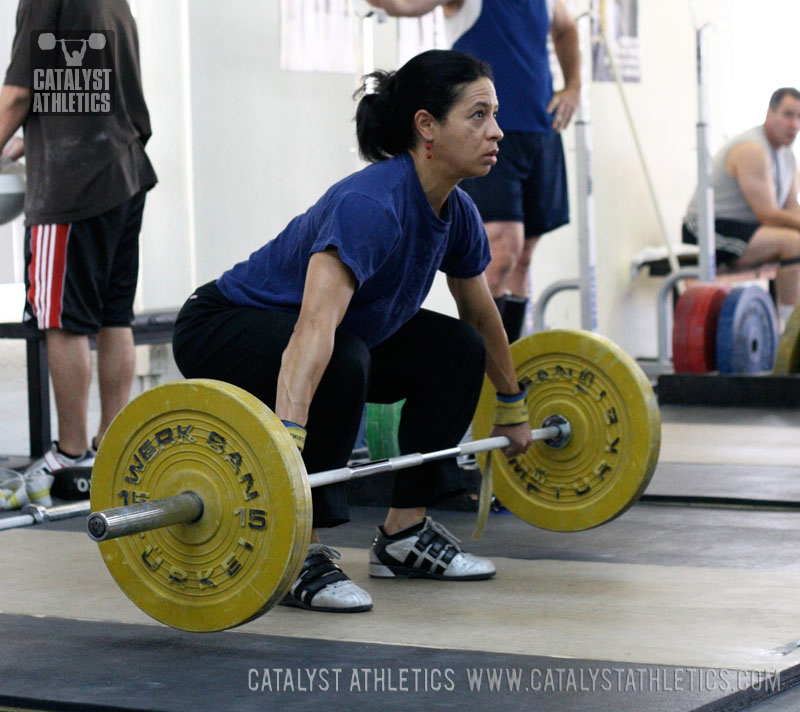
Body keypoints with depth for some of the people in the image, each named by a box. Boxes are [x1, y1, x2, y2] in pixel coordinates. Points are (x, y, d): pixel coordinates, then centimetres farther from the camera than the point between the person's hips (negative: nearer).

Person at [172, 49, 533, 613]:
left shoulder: (455, 212, -6)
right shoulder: (371, 204, -33)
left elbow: (482, 316, 13)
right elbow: (315, 324, -47)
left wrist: (513, 408, 22)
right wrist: (286, 441, -59)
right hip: (223, 330, -9)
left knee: (457, 350, 2)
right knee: (341, 365, -36)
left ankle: (404, 535, 9)